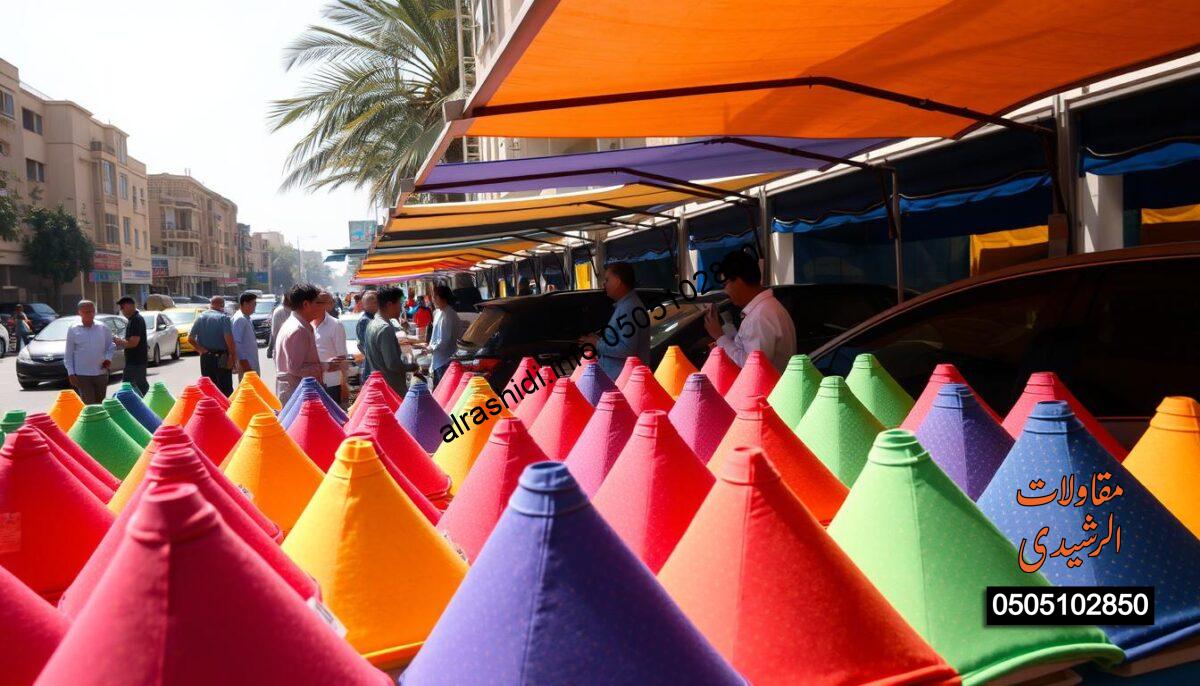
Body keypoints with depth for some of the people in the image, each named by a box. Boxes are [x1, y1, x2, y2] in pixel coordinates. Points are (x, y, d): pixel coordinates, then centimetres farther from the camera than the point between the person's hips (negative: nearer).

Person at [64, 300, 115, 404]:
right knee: (88, 404, -7)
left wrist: (108, 358, -4)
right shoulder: (73, 330, -2)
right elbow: (68, 355, 1)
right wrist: (71, 373, -4)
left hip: (101, 373, 3)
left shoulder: (103, 328, 4)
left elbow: (111, 346, 15)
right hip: (82, 375, -3)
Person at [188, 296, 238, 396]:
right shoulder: (224, 317, -9)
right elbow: (228, 338, -21)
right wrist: (233, 355, -13)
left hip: (205, 358, 5)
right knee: (226, 389, 1)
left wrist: (201, 350, 4)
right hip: (221, 358, -5)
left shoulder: (200, 317, 7)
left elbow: (190, 338, 2)